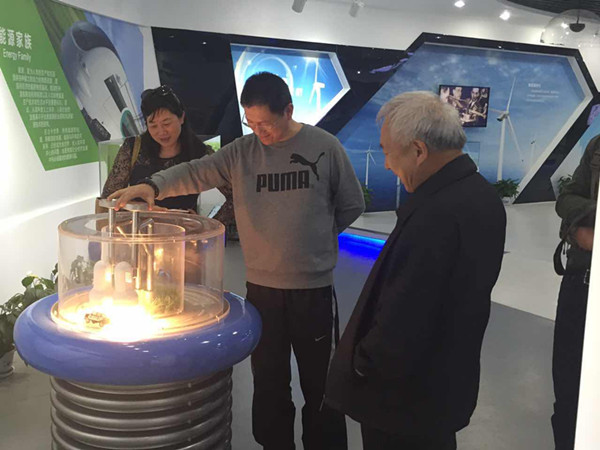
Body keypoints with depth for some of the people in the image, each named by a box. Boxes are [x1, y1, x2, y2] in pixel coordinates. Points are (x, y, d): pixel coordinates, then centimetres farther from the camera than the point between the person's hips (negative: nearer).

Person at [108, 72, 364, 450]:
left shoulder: (325, 147, -5)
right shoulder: (242, 152, 0)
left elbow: (352, 205, 3)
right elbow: (196, 173, -9)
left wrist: (315, 236, 3)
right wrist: (153, 185, -26)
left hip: (314, 288, -2)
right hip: (261, 287, 3)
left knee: (320, 385, 12)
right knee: (269, 384, 17)